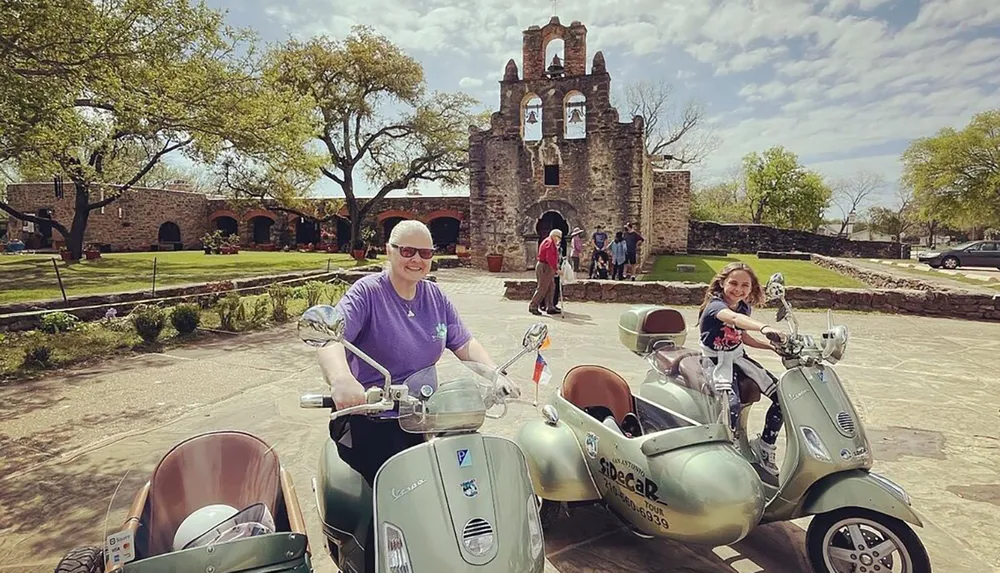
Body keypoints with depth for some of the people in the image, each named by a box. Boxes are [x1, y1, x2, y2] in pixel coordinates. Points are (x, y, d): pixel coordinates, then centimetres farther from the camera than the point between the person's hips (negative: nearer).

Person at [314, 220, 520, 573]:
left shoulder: (435, 296, 7)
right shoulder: (368, 292, -10)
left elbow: (465, 344, 4)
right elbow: (328, 336, -25)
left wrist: (496, 375, -13)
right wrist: (340, 378, -45)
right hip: (372, 421, -5)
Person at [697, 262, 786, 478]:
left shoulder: (744, 308, 5)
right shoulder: (715, 305, -21)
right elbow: (733, 318, -45)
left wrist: (771, 346, 6)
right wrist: (764, 328, -62)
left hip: (739, 357, 8)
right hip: (717, 362, -8)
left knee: (781, 396, 0)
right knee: (732, 404, -31)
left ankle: (765, 446, 15)